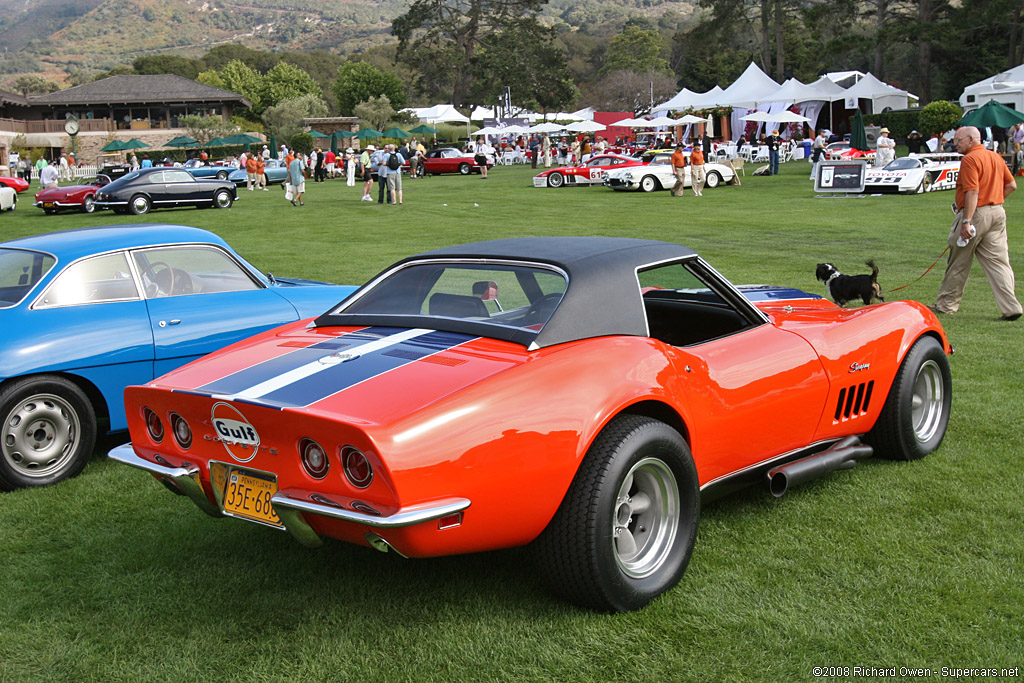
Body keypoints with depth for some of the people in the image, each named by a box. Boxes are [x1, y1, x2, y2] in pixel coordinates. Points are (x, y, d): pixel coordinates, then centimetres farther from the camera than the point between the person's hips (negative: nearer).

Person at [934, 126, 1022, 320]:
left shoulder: (970, 160, -13)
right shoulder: (996, 157, 13)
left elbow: (973, 193, -22)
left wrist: (966, 222, -24)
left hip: (976, 214, -8)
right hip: (998, 213, 8)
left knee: (958, 264, 6)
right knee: (998, 262, 6)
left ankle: (946, 304, 16)